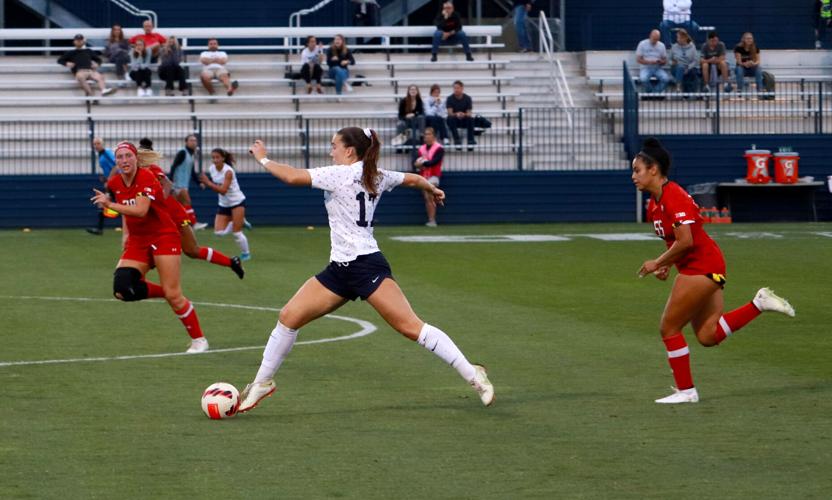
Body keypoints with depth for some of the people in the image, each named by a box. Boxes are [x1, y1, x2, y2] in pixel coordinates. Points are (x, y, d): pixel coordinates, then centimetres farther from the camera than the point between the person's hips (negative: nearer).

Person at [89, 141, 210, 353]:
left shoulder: (146, 178, -18)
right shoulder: (115, 184, 2)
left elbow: (140, 210, -32)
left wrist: (109, 204, -35)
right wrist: (127, 234, 15)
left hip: (163, 237, -6)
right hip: (137, 241, 6)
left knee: (173, 295, -9)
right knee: (122, 288, -16)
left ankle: (199, 340, 6)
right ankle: (164, 292, 10)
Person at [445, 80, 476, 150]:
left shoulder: (467, 98, -3)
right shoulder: (450, 99, -5)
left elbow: (469, 113, -8)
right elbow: (450, 113, -14)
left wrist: (464, 115, -32)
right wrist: (456, 114, -36)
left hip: (465, 121, 0)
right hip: (454, 120, 0)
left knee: (471, 119, -33)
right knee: (450, 119, -35)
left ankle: (470, 141, -34)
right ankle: (457, 141, -37)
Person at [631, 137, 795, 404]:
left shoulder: (673, 197, -19)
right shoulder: (655, 203, 12)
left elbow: (685, 242, -24)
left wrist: (658, 262, -13)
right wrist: (666, 265, 6)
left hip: (702, 267, -10)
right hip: (699, 268, 10)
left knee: (669, 328, -3)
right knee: (708, 336, 6)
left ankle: (685, 390, 6)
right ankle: (759, 303, 9)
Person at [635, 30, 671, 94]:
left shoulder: (661, 45, 7)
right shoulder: (642, 44, -2)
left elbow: (665, 61, 9)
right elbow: (638, 59, -5)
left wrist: (660, 62, -15)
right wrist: (649, 62, -20)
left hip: (658, 68, 2)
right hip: (646, 68, -2)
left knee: (666, 78, -29)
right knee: (643, 79, -36)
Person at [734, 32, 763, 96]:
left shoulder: (755, 48, -5)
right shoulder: (739, 48, -13)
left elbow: (758, 61, -9)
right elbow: (739, 62, -17)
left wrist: (754, 63, -33)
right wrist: (745, 64, -39)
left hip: (752, 68, 2)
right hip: (742, 68, -2)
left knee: (759, 68, -30)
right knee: (739, 69, -36)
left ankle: (760, 90, -33)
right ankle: (740, 90, -34)